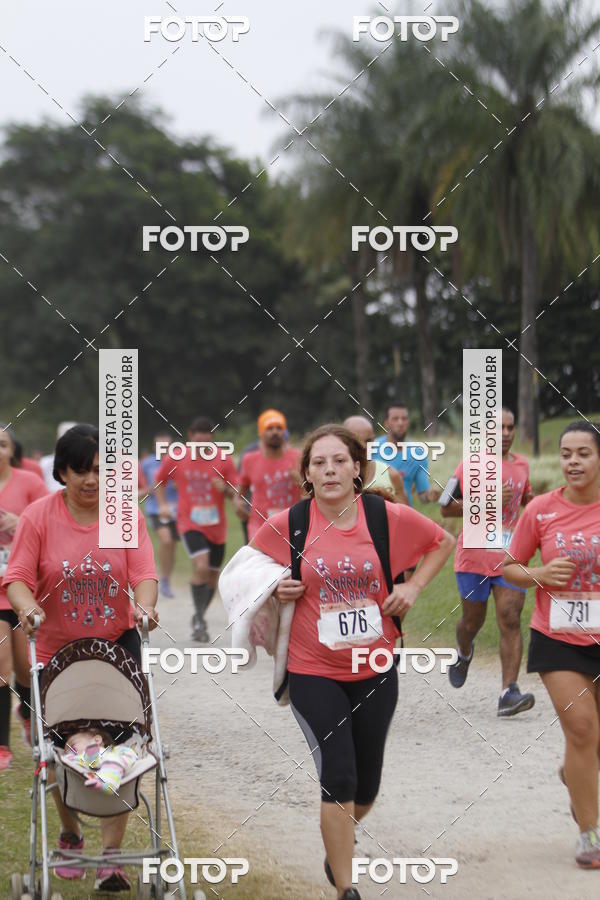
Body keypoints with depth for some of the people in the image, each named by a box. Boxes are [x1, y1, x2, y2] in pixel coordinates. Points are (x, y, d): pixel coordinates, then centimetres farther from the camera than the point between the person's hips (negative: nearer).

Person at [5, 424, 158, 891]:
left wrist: (144, 606, -31)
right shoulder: (39, 516, -7)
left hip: (117, 646, 0)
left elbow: (143, 573, -10)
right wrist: (28, 607, -31)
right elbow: (18, 577, -10)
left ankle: (111, 856, -3)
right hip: (58, 651, 0)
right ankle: (70, 836, 34)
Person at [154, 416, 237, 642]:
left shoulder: (223, 460, -2)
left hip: (216, 526, 2)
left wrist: (225, 489, -21)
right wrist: (162, 504, 1)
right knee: (201, 566, -24)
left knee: (212, 576, 10)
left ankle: (198, 619, 32)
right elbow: (159, 481, 15)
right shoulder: (175, 459, -1)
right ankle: (199, 620, -14)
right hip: (190, 523, -2)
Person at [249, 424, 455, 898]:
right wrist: (276, 588, -10)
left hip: (375, 669, 2)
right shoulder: (285, 526, -9)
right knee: (338, 778, -11)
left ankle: (339, 843, 47)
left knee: (367, 782, 15)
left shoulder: (391, 518, -8)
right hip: (314, 671, -2)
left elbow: (444, 542, 10)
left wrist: (413, 585, -3)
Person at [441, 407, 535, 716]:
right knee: (473, 620, 12)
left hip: (510, 557, 2)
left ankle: (509, 693, -17)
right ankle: (464, 654, 48)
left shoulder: (521, 464, 10)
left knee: (510, 619, -12)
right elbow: (447, 508, -7)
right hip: (475, 556, -2)